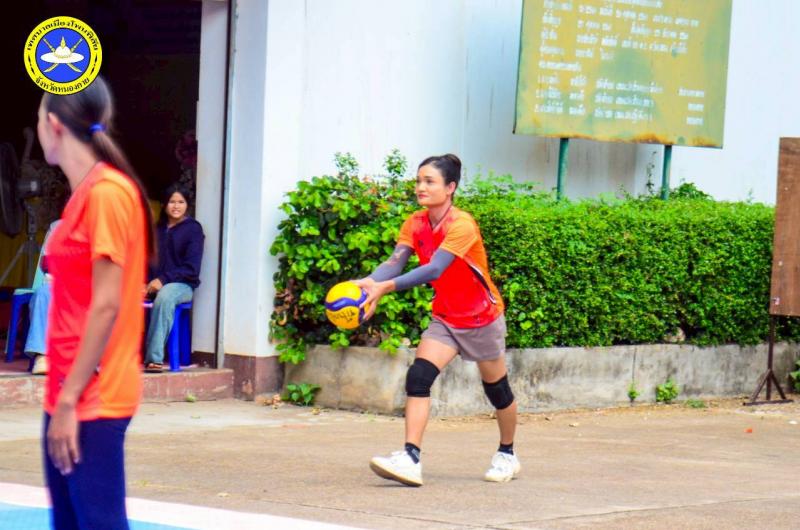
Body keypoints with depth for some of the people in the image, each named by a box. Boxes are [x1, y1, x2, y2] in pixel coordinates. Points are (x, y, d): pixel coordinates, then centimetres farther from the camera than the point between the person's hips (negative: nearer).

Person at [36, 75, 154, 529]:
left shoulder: (107, 193, -14)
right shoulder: (84, 193, 12)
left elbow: (107, 305, -18)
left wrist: (70, 398, -18)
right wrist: (61, 397, 16)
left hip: (93, 399, -9)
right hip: (69, 394, 9)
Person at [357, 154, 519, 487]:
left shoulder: (462, 225, -26)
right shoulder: (415, 224, -6)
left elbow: (434, 269, -37)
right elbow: (395, 262, -17)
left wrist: (385, 287, -47)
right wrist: (368, 283, -38)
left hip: (482, 319, -5)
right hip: (445, 318, 5)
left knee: (496, 390, 12)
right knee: (418, 377, -17)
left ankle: (507, 455, 36)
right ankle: (410, 459, -24)